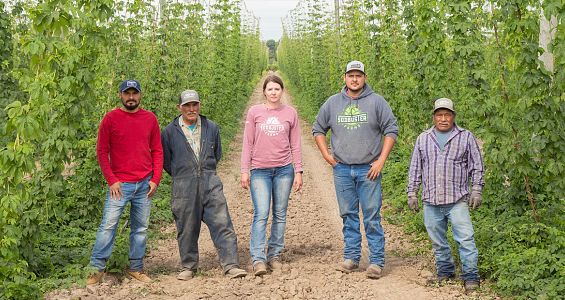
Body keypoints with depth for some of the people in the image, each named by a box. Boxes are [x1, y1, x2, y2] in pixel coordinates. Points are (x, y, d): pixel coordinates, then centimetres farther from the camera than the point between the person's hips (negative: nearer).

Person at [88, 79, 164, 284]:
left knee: (141, 228, 9)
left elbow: (157, 151, 10)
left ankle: (136, 268, 18)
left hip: (145, 184, 3)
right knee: (108, 225, -7)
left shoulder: (150, 118, 7)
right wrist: (111, 180, -8)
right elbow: (101, 151, -2)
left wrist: (155, 180, 1)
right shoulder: (111, 118, -2)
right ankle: (97, 268, 0)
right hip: (120, 184, -3)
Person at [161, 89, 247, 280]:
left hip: (210, 184, 2)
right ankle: (188, 267, 20)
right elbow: (166, 160, 11)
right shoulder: (170, 132, 1)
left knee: (222, 224, -7)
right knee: (187, 229, 5)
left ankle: (231, 266, -6)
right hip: (183, 188, -1)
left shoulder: (211, 128, 9)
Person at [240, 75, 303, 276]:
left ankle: (274, 255, 16)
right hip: (260, 171, -2)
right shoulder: (254, 112, 3)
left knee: (280, 215, 7)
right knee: (261, 214, -10)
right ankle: (258, 259, -12)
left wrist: (298, 172, 4)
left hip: (284, 169, 2)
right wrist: (245, 171, -1)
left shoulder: (290, 113, 5)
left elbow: (295, 145, 9)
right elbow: (248, 144, 4)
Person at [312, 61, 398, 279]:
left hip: (368, 170, -3)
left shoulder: (376, 102, 0)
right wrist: (326, 155, 7)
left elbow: (391, 130, 0)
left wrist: (381, 160, -6)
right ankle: (351, 257, 19)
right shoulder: (333, 103, 8)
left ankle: (376, 261, 3)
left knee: (372, 217, -2)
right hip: (342, 170, 3)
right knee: (348, 215, 10)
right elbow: (318, 129, 18)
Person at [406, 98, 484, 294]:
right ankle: (445, 271, 25)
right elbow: (415, 168, 15)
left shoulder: (466, 137, 5)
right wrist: (412, 193, 10)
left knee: (465, 239, -8)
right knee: (437, 241, 10)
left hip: (457, 200, -3)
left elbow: (476, 166, 7)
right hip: (431, 201, 3)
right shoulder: (423, 139, 12)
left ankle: (471, 277, -2)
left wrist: (476, 190, 0)